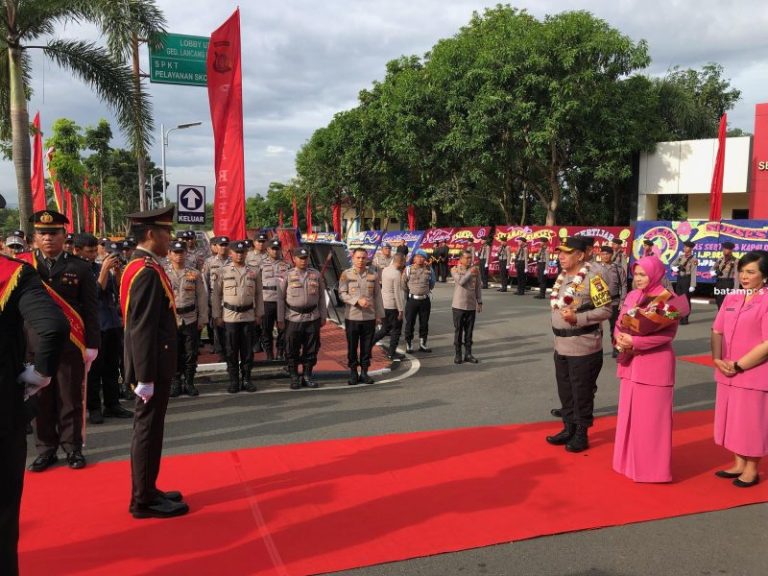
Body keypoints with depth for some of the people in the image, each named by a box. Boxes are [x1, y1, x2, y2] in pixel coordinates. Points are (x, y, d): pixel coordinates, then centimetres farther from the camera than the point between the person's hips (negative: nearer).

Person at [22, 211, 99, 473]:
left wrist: (91, 344, -2)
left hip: (70, 344, -1)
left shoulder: (80, 267, 0)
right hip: (34, 344, 2)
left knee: (70, 400, 7)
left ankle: (73, 448, 20)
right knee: (40, 401, 9)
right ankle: (46, 449, 22)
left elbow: (91, 309, 1)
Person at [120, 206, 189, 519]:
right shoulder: (148, 272, -20)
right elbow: (143, 330, -24)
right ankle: (144, 501, 13)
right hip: (153, 367, -10)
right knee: (148, 431, 1)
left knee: (149, 429, 17)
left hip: (154, 365, 10)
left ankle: (146, 492, 29)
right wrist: (145, 377, -22)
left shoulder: (139, 266, 12)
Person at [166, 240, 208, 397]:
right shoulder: (163, 274, 2)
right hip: (170, 319, -1)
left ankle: (189, 382, 18)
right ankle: (175, 383, 17)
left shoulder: (195, 274, 4)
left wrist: (203, 318, 2)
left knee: (191, 353, 5)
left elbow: (202, 297, 5)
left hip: (191, 319, 1)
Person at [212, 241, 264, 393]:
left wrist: (259, 314, 6)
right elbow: (216, 295, 3)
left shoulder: (254, 272, 5)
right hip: (230, 316, -1)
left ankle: (247, 379, 16)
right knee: (232, 350, 3)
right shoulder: (223, 271, 1)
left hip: (248, 316, 1)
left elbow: (259, 294, 10)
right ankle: (234, 381, 12)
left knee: (247, 349, 6)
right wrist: (217, 315, 0)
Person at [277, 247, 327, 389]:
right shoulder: (287, 276, 0)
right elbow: (280, 298, 0)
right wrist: (280, 319, -3)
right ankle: (294, 377, 16)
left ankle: (307, 375, 21)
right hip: (293, 318, -2)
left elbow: (321, 297, 10)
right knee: (292, 350, 4)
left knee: (311, 348, 8)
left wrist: (323, 316, 6)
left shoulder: (316, 275, 6)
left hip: (312, 317, 2)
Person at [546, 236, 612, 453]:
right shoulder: (563, 276, 8)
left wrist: (577, 318, -24)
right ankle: (568, 429, 32)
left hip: (583, 347, -8)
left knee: (582, 392, 4)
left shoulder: (592, 276, -16)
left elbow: (606, 310, -16)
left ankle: (581, 435, 19)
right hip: (561, 346, 8)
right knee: (565, 390, 17)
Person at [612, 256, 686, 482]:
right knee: (629, 413, 13)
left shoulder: (667, 298, -10)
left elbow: (668, 333, -18)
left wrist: (635, 341, -23)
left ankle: (653, 468, 10)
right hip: (631, 362, 7)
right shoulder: (632, 296, 10)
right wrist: (620, 338, -11)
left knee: (651, 417, -1)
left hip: (655, 364, -7)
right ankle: (629, 461, 26)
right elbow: (619, 323, 11)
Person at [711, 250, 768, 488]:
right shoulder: (731, 298, 8)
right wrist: (717, 359, -7)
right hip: (727, 373, 6)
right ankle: (739, 464, 30)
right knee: (732, 418, 15)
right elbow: (717, 331, 8)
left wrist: (738, 366, -15)